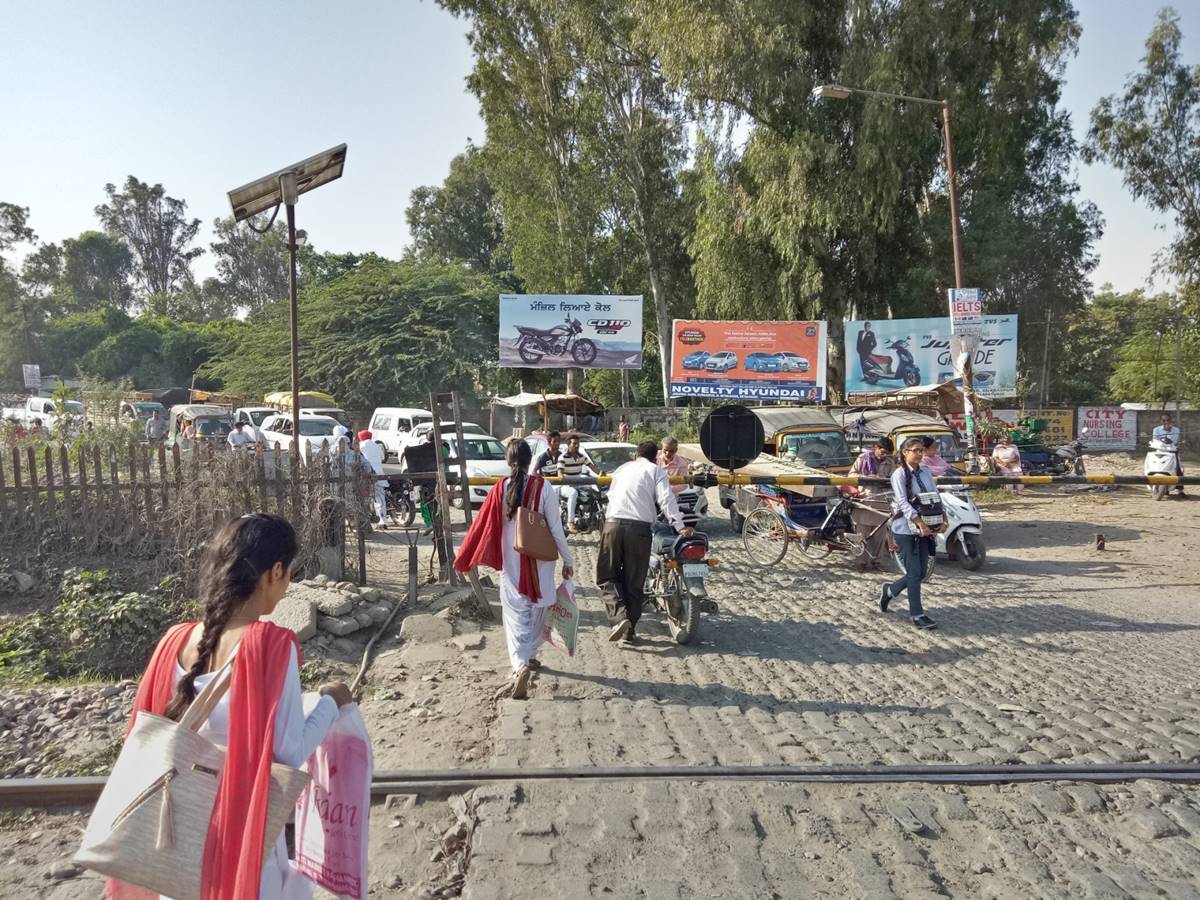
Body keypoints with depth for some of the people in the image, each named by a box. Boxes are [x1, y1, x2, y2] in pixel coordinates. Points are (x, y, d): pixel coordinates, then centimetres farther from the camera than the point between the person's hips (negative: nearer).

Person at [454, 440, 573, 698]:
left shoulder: (500, 489, -8)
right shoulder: (543, 487, -11)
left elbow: (481, 525, -4)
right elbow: (556, 528, -9)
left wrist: (465, 560, 6)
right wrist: (568, 560, 3)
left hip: (510, 562, 0)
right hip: (539, 560, 0)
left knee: (516, 614, 4)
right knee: (537, 609, 20)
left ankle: (521, 665, -15)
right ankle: (530, 656, 34)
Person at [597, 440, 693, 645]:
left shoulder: (622, 468, 22)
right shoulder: (655, 470, 10)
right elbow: (666, 499, -4)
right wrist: (680, 526, -6)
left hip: (613, 523, 2)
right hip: (640, 527, -2)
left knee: (607, 576, 11)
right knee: (634, 582, 9)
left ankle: (619, 616, -11)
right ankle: (629, 630, 13)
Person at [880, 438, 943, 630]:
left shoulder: (926, 473, 10)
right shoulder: (899, 474, -10)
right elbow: (903, 502, -19)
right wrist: (919, 522, -29)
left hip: (924, 529, 6)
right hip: (905, 529, -6)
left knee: (920, 573, 11)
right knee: (914, 573, -3)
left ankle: (889, 590, 34)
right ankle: (917, 615, 9)